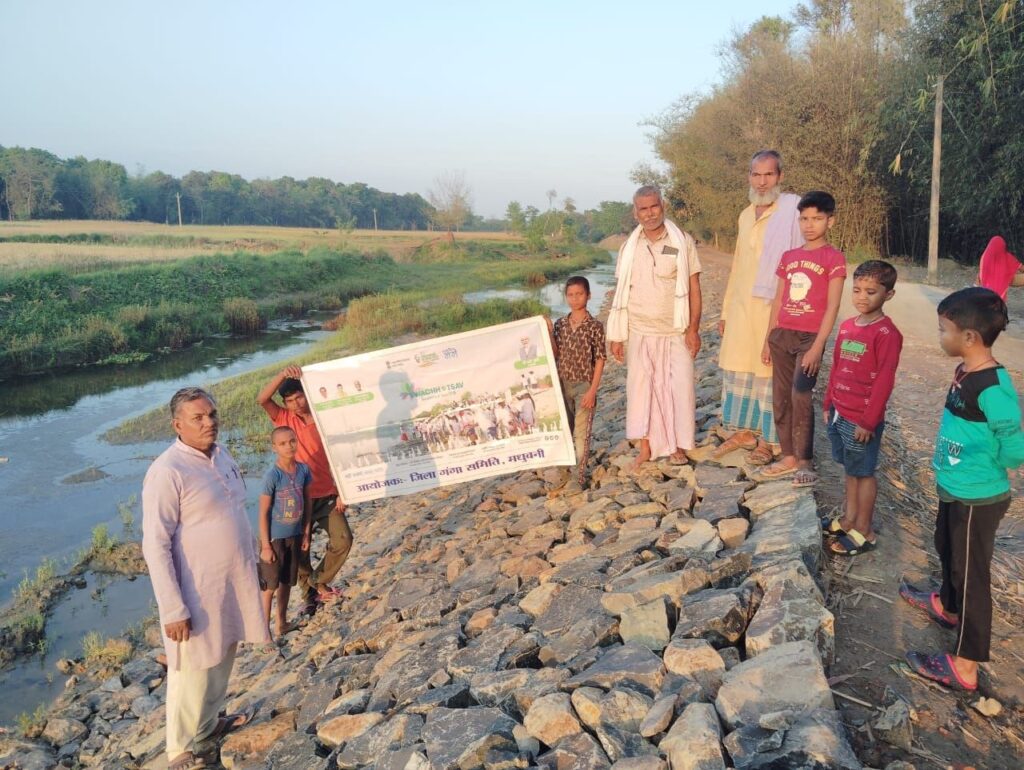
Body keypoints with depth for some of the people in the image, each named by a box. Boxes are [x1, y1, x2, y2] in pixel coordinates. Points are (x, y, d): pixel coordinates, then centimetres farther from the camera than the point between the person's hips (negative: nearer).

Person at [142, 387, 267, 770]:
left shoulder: (221, 454, 4)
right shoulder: (167, 472, -21)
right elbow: (156, 546, -21)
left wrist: (250, 569, 20)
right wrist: (173, 609, -21)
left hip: (234, 582, 8)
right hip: (198, 591, -7)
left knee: (222, 660, 22)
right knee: (193, 672, 6)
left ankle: (208, 723, 43)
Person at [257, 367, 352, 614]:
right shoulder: (285, 419, -1)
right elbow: (262, 400, -18)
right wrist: (282, 374, -31)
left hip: (327, 496, 0)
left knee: (343, 540, -13)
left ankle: (318, 581, 10)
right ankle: (310, 593, 27)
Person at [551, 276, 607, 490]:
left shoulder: (594, 326, -7)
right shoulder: (560, 324, 6)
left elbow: (600, 360, -8)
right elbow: (555, 354, 7)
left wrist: (592, 390, -13)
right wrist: (549, 333, -8)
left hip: (584, 385, -5)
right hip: (563, 384, 5)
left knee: (581, 432, -4)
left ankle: (579, 478, 2)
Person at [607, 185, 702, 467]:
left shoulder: (683, 241, -1)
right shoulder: (629, 247, 6)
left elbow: (694, 288, -2)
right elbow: (620, 294, 7)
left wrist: (693, 329, -8)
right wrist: (616, 335, 3)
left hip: (675, 332, -2)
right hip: (639, 333, 2)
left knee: (679, 388, 0)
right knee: (641, 388, 4)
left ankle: (678, 445, 15)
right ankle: (646, 447, 14)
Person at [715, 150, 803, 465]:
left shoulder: (792, 211, -8)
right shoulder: (745, 216, 13)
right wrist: (725, 311, 18)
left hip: (773, 308, -6)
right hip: (741, 308, 7)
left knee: (768, 373, 2)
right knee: (739, 370, 12)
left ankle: (768, 440, 14)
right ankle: (744, 431, 26)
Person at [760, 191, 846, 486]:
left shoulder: (833, 258, -5)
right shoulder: (788, 257, 12)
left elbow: (832, 307, -10)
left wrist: (817, 347, -17)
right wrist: (767, 339, 12)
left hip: (809, 337, -6)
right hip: (781, 335, 6)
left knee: (801, 397, -13)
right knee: (780, 398, 8)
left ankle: (805, 463, -1)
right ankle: (789, 457, 19)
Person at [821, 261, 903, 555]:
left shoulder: (886, 333, -16)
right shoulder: (846, 327, 6)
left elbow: (884, 381, -18)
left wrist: (868, 421, -17)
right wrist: (828, 404, 15)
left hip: (862, 419, -7)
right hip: (839, 414, 7)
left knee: (864, 473, 6)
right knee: (850, 469, 19)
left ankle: (863, 532, 19)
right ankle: (849, 520, 34)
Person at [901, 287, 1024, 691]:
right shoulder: (965, 372, 0)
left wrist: (980, 467, -8)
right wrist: (945, 466, 10)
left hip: (978, 498, -9)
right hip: (955, 489, 9)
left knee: (971, 572, 2)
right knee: (948, 549, 29)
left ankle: (964, 666, 15)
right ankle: (948, 606, 55)